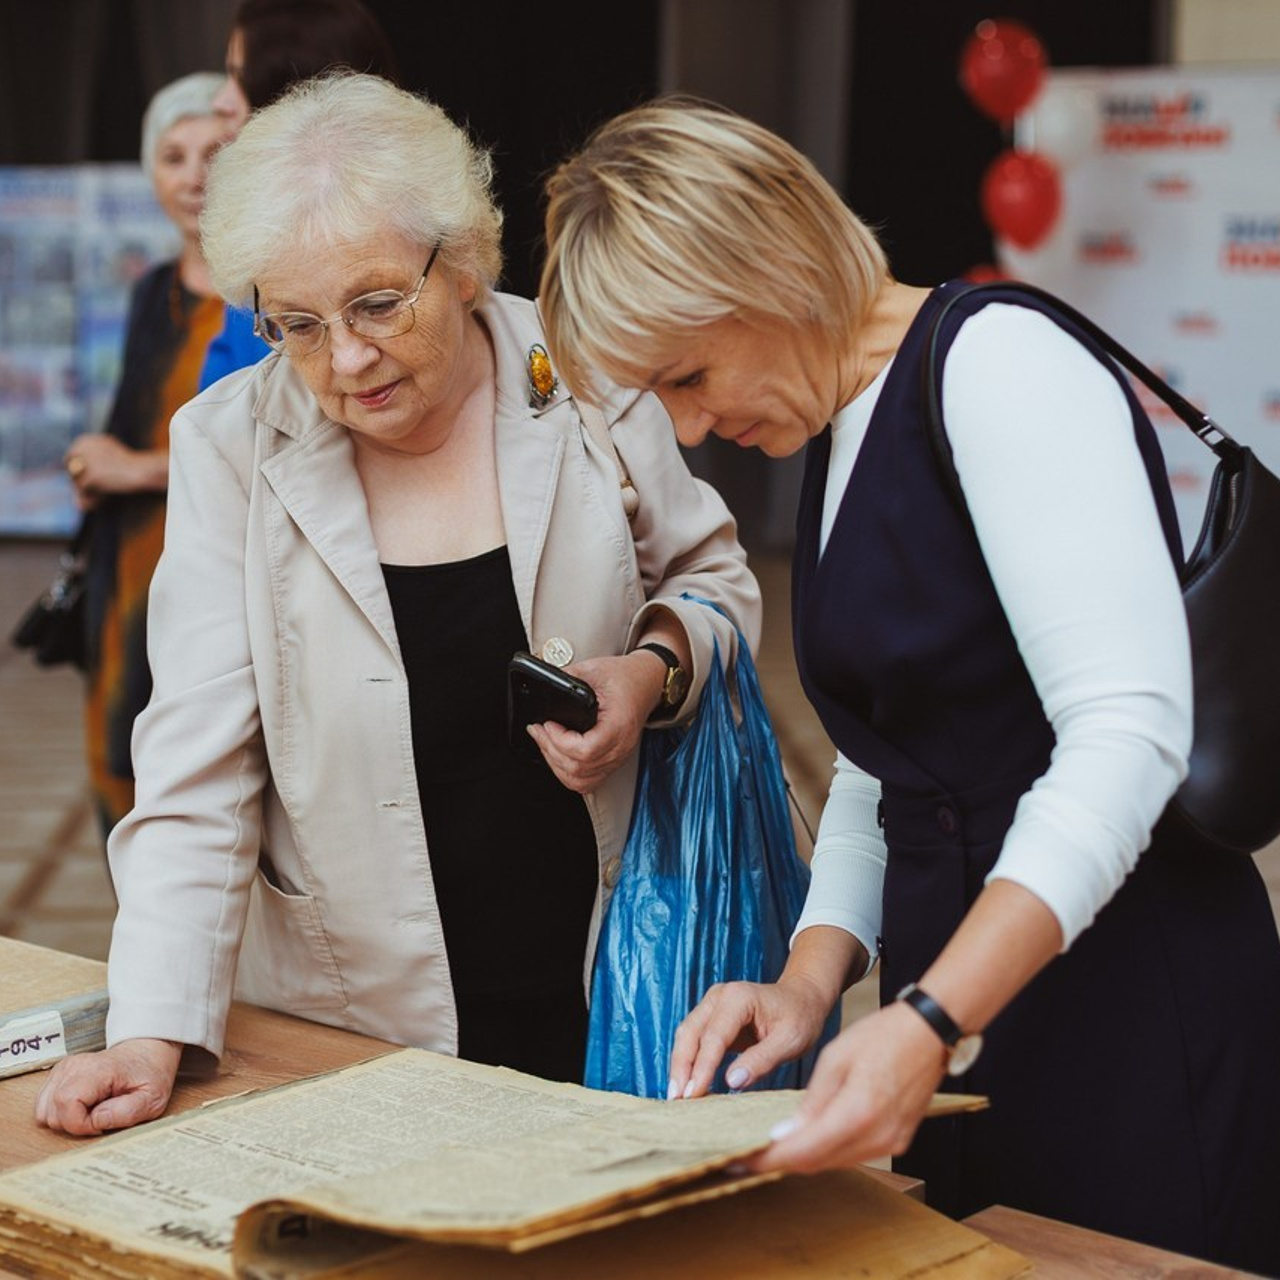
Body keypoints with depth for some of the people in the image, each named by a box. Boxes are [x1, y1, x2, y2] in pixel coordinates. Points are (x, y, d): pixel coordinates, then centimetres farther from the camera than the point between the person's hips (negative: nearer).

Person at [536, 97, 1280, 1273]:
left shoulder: (999, 362, -13)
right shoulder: (836, 445, 14)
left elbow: (1128, 728, -22)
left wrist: (932, 1022, -28)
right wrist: (811, 979, 1)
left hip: (1135, 1026, -8)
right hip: (959, 1013, 8)